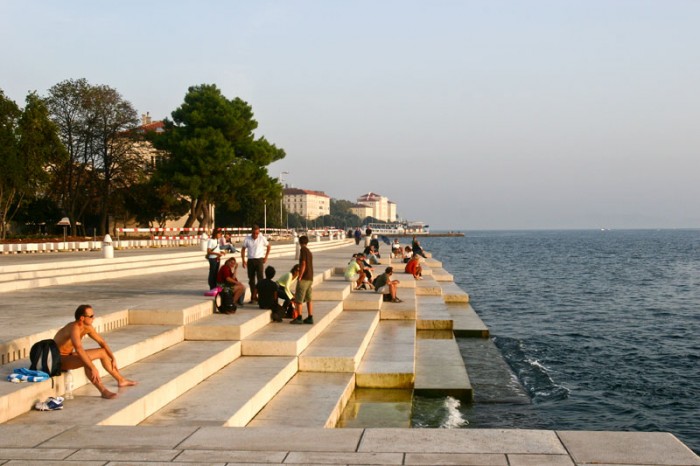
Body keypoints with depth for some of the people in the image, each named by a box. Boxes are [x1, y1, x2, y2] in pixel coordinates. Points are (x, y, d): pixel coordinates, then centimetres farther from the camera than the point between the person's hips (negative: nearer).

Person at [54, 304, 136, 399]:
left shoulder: (87, 327, -3)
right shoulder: (74, 328, -30)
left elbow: (102, 342, 9)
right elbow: (79, 349, -43)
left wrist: (113, 358, 2)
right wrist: (93, 368, -47)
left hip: (70, 355, 10)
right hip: (59, 359, -10)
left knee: (102, 352, 9)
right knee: (86, 360, -36)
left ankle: (121, 380, 24)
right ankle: (103, 391, -36)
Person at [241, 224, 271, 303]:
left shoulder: (262, 238, -4)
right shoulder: (247, 239, -2)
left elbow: (268, 246, 11)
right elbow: (243, 249, 8)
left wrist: (266, 257, 7)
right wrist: (243, 260, 1)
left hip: (259, 260, -2)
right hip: (250, 260, 2)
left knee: (260, 278, -11)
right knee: (251, 279, 6)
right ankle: (253, 297, 16)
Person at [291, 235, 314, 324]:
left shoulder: (303, 250, -11)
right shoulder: (309, 252, 14)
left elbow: (303, 264, -18)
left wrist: (299, 277, -16)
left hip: (304, 278, -8)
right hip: (310, 278, 8)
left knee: (298, 299, -4)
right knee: (309, 298, 10)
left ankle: (299, 318, -4)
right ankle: (310, 317, 10)